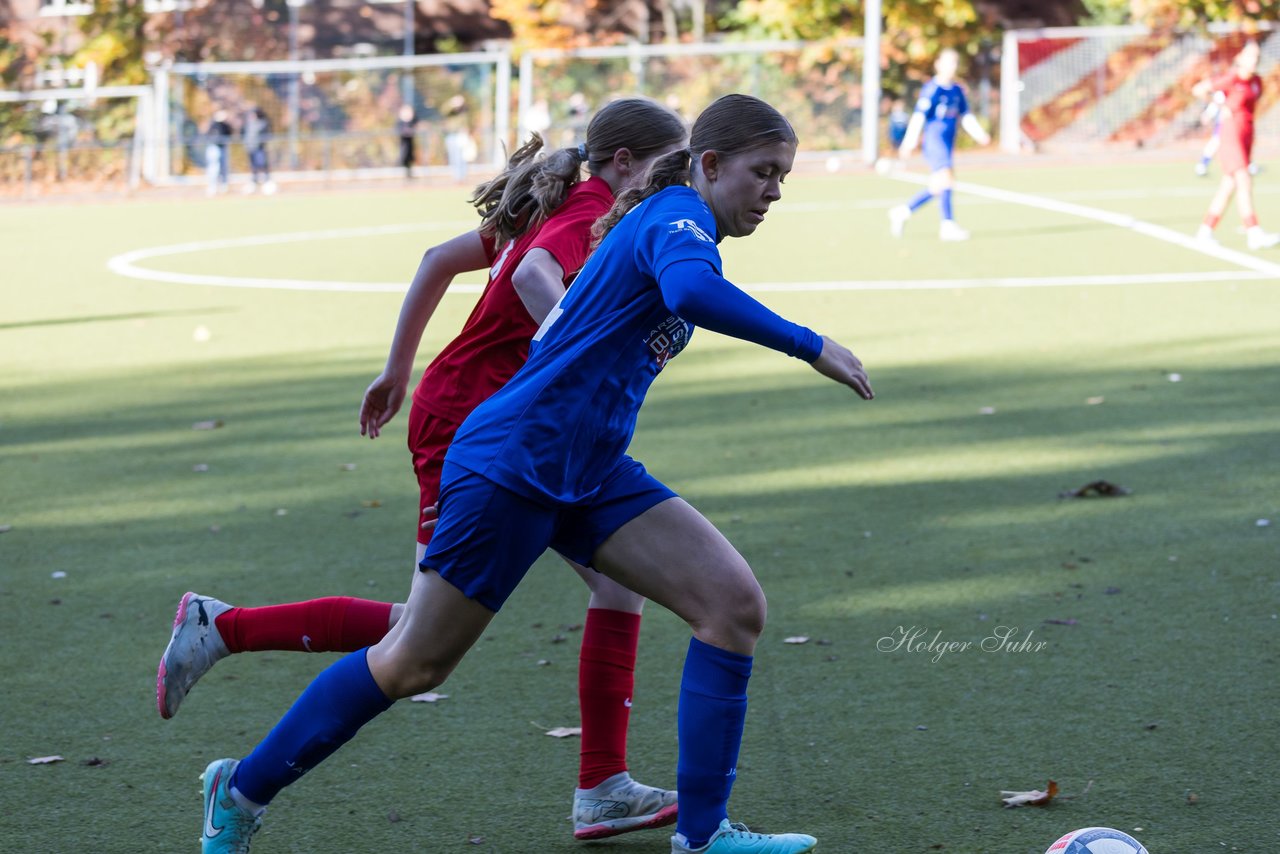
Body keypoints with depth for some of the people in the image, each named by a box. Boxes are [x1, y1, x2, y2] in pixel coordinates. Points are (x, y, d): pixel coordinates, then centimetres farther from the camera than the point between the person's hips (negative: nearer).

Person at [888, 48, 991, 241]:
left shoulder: (957, 90, 13)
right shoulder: (932, 89, -9)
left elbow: (965, 116, 19)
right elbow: (919, 115, -13)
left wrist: (979, 134, 6)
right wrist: (910, 142, -19)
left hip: (948, 143, 8)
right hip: (934, 140, -8)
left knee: (937, 187, 10)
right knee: (945, 178, -16)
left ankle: (903, 212, 22)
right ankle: (948, 225, -12)